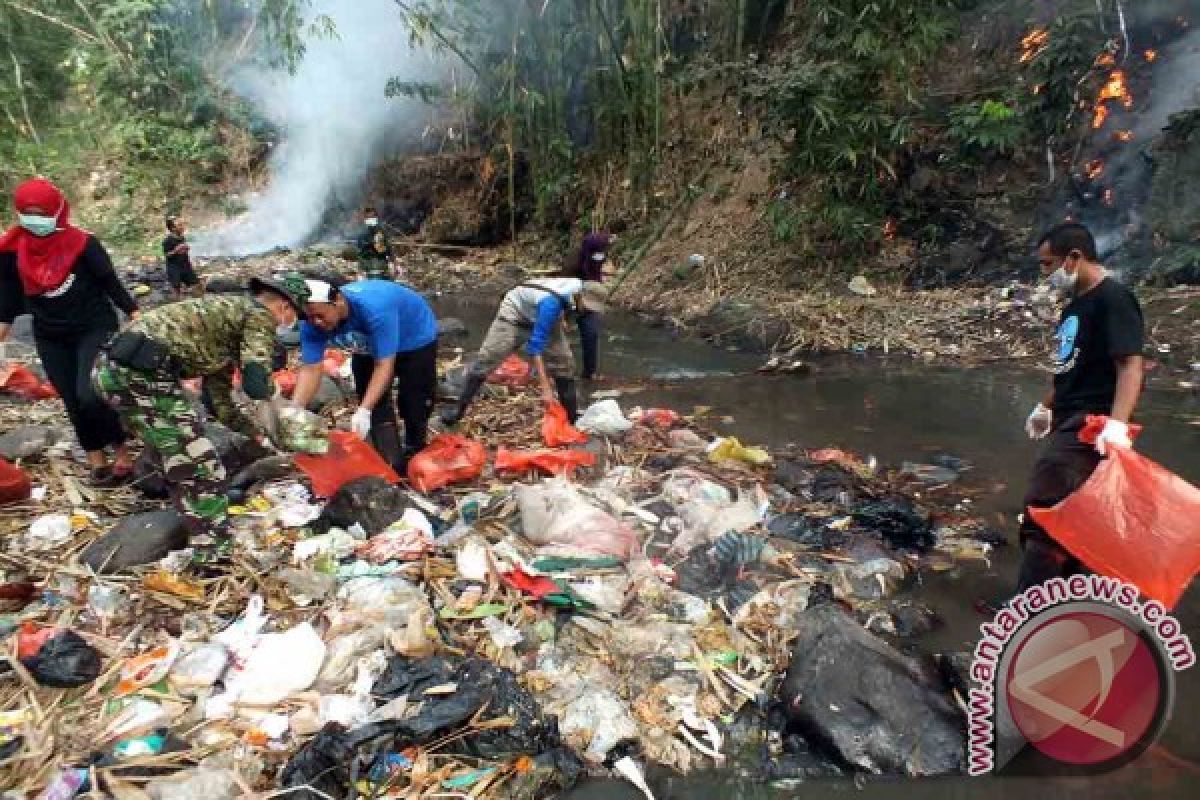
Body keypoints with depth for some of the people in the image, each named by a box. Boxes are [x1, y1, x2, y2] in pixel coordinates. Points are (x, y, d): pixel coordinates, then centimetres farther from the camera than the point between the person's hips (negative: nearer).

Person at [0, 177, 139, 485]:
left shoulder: (81, 243, -14)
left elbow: (109, 280, -7)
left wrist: (133, 313, -8)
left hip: (95, 328, -5)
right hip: (50, 338, 5)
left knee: (90, 396, -19)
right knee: (74, 403, 7)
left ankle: (122, 457, -4)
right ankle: (97, 461, 17)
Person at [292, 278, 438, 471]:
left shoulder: (374, 308, -43)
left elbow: (384, 365, -43)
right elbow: (310, 369, -26)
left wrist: (363, 411, -51)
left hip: (415, 338, -5)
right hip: (369, 346, 6)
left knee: (413, 404, -3)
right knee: (375, 405, 0)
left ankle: (414, 458, 19)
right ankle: (389, 463, 12)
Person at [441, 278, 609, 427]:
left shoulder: (581, 287, -22)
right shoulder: (552, 303, -43)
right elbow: (536, 346, -42)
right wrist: (546, 388, -45)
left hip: (541, 316, 7)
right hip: (515, 313, -6)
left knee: (563, 362, -1)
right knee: (486, 360, -7)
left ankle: (572, 415, 9)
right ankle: (459, 409, 3)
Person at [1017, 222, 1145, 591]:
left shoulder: (1113, 298, -13)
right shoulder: (1077, 303, 17)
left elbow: (1130, 364, -23)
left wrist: (1117, 424, -35)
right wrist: (1045, 407, 35)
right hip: (1068, 423, 10)